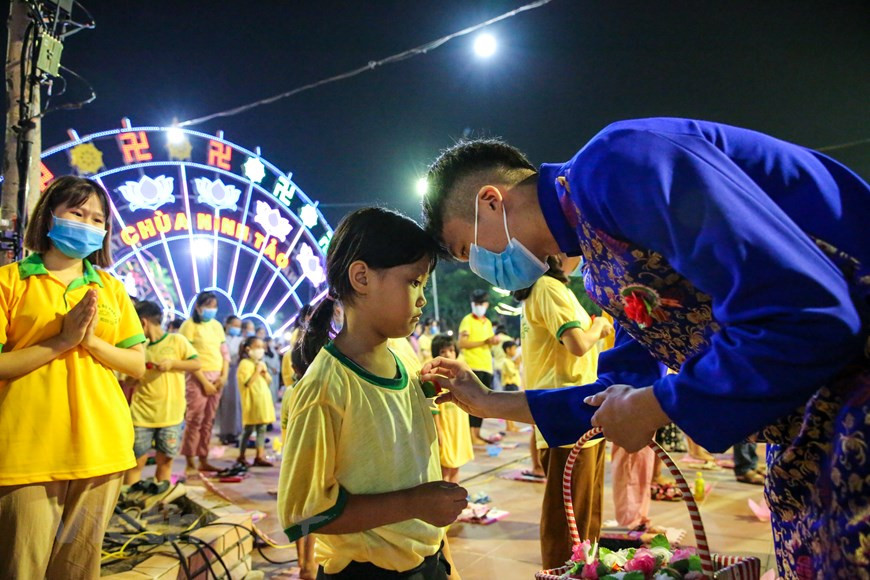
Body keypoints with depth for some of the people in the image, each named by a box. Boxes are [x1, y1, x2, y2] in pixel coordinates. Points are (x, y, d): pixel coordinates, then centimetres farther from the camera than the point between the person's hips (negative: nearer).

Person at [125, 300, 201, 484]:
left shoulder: (176, 340, 0)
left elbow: (196, 364, -3)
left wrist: (172, 363, -15)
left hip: (170, 413, -2)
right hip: (142, 413, 3)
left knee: (165, 460, 7)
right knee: (137, 460, 1)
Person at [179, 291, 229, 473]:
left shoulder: (217, 325, 14)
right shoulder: (190, 325, -4)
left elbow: (224, 353, 14)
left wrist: (224, 376, 0)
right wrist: (204, 381, -13)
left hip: (216, 377, 6)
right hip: (198, 377, -6)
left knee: (208, 421, 8)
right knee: (195, 420, -5)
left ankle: (203, 460, 14)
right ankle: (190, 463, 2)